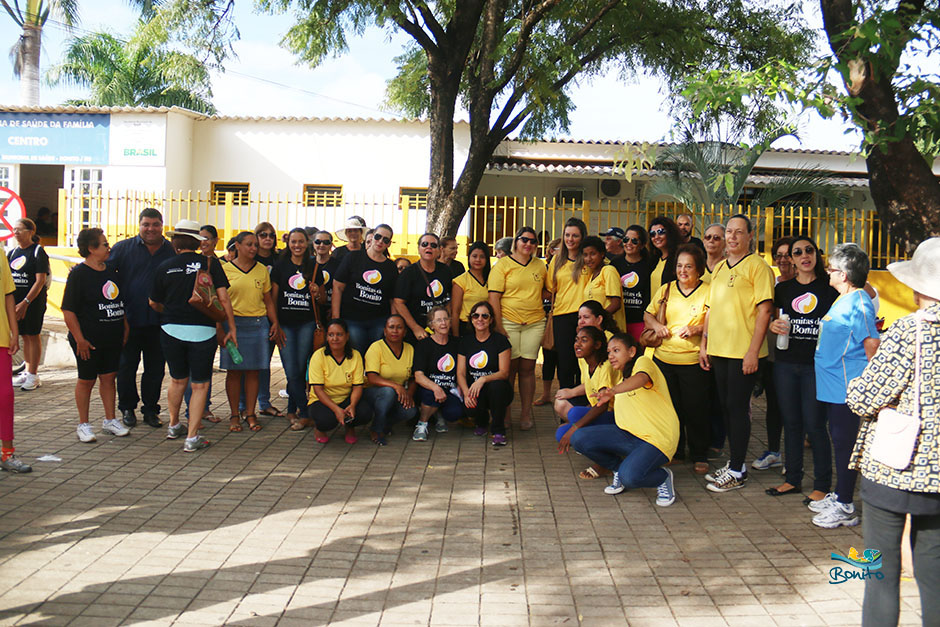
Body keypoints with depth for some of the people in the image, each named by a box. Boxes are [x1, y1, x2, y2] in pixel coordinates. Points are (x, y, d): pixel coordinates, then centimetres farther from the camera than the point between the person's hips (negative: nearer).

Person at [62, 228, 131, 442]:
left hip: (113, 338, 6)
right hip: (88, 340, -6)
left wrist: (126, 329, 14)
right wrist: (79, 340, -17)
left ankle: (110, 420, 24)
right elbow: (68, 311, -14)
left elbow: (121, 303, 21)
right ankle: (83, 425, 17)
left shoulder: (112, 271, 9)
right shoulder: (79, 274, -12)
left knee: (109, 377, 12)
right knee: (86, 381, 5)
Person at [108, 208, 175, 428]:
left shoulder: (172, 251, 6)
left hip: (159, 322, 1)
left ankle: (150, 409, 21)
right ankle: (127, 408, 23)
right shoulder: (123, 248, 3)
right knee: (127, 366, 7)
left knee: (155, 367, 8)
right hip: (129, 319, -1)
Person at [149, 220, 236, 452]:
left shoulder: (165, 267, 2)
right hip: (202, 331, -2)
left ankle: (174, 425, 37)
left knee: (178, 380, 20)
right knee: (200, 385, 5)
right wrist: (232, 328, 0)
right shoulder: (210, 263, -4)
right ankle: (192, 437, 3)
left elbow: (154, 303, 12)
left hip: (171, 329, 3)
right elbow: (223, 298, -7)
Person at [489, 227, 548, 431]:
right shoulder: (503, 264, 0)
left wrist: (548, 325, 8)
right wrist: (498, 327, -11)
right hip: (508, 322, -3)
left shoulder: (540, 265, 12)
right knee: (509, 367, 1)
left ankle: (526, 413, 13)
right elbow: (494, 297, -5)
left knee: (527, 368, 4)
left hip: (534, 323, 3)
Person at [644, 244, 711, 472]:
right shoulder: (666, 289, 9)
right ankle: (674, 451, 28)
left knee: (695, 410, 2)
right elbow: (649, 314, 17)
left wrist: (696, 328, -22)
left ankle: (699, 456, 17)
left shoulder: (708, 292, -2)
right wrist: (656, 325, -4)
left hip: (693, 361, -4)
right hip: (664, 358, 4)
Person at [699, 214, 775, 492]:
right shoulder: (719, 268, 16)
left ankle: (737, 471, 7)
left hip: (743, 352, -7)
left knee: (738, 407, -2)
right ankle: (734, 462, 24)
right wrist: (704, 345, 14)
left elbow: (764, 310, -12)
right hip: (719, 350, 7)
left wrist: (753, 351, -17)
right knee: (726, 406, 12)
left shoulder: (757, 266, -7)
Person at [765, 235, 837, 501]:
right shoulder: (783, 288, 10)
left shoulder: (830, 287, 0)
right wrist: (775, 326, -2)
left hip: (817, 364, -4)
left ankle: (822, 485, 9)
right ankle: (792, 479, 22)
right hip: (786, 363, 4)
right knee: (791, 423, 10)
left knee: (814, 424, -3)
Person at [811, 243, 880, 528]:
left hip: (846, 386, -10)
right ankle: (839, 496, 29)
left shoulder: (858, 303, -18)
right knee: (839, 440, 17)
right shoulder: (844, 300, 14)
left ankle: (845, 507, 7)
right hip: (833, 386, 10)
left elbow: (872, 343, -21)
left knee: (845, 442, -2)